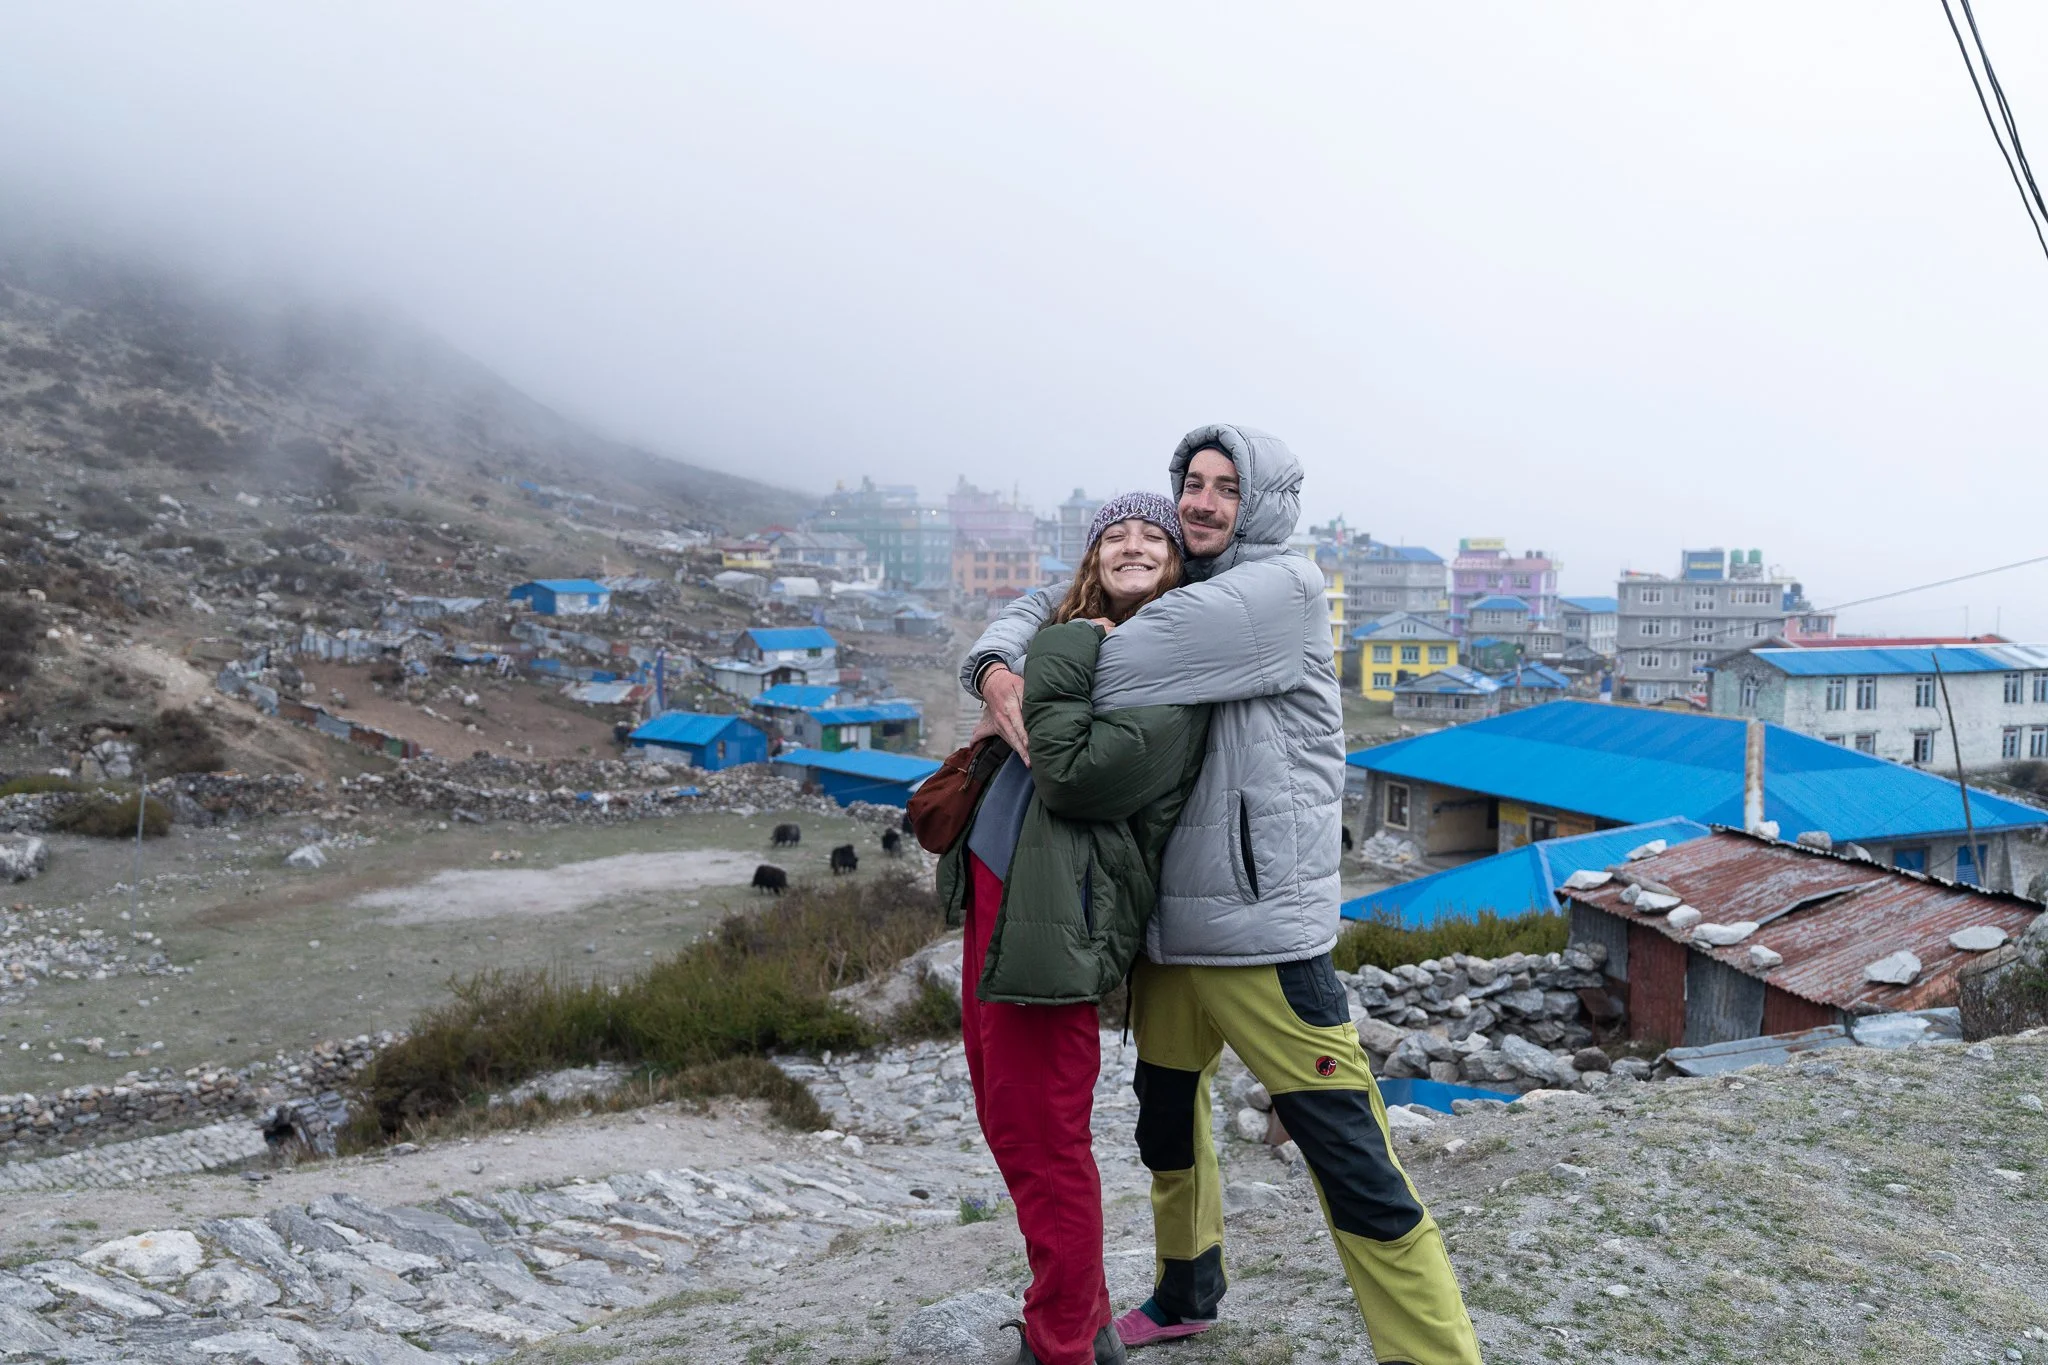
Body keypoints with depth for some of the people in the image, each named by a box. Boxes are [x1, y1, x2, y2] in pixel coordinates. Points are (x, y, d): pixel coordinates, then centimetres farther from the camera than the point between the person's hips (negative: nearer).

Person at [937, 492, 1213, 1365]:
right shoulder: (1079, 638, 16)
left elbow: (1076, 775, -21)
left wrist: (1058, 661, -13)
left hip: (1053, 916, -9)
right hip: (990, 893, 9)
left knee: (1043, 1143, 0)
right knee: (1006, 1122, 19)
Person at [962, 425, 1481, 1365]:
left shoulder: (1285, 587, -12)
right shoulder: (1172, 594, 10)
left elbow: (1122, 670, -21)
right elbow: (1042, 606, 10)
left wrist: (1036, 702, -4)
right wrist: (995, 671, -12)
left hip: (1263, 925, -8)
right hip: (1168, 921, 8)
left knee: (1352, 1164, -8)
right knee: (1166, 1118, 24)